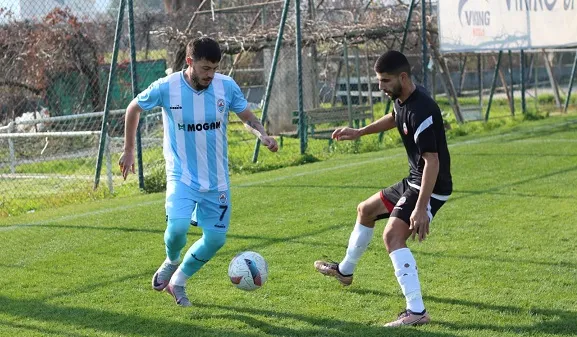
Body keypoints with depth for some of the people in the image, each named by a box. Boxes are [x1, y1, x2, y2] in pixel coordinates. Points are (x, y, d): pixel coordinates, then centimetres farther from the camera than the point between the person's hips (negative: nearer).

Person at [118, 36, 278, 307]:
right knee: (178, 227, -26)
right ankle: (171, 261, 10)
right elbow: (134, 109, 5)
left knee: (215, 238, 3)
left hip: (217, 180, 3)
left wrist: (262, 135, -13)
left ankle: (178, 281, 28)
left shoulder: (227, 86, -6)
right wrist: (128, 150, 8)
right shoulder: (166, 88, -13)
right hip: (182, 176, -3)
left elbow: (247, 116, 8)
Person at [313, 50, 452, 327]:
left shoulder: (421, 111, -29)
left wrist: (421, 208, -36)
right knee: (366, 210, 26)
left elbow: (432, 161, -32)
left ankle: (416, 311, -30)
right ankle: (345, 270, 50)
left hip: (431, 187, -11)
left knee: (392, 235, -28)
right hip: (413, 181, 11)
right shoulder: (401, 99, 1)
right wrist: (359, 132, 28)